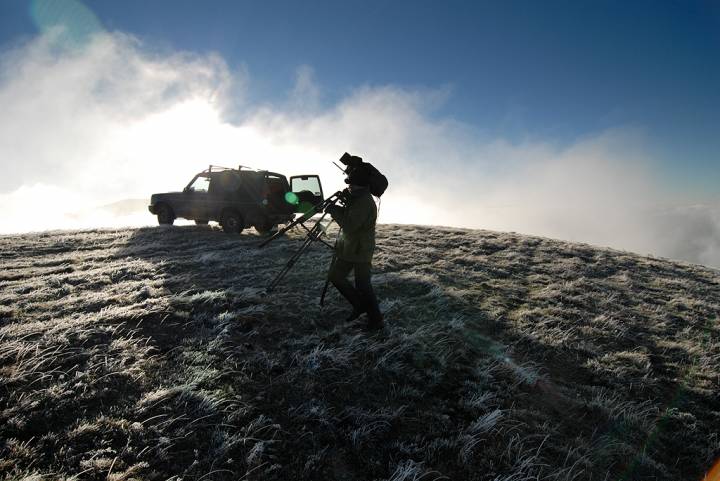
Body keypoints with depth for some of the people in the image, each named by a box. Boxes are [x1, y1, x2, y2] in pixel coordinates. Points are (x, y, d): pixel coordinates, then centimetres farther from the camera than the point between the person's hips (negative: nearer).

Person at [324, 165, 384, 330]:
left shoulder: (364, 202, -21)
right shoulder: (357, 199, 12)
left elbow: (350, 225, -28)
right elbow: (348, 217, 22)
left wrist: (334, 211, -17)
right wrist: (337, 210, 5)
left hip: (360, 250, -10)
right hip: (348, 248, 10)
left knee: (363, 285, -3)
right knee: (335, 276, 12)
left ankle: (375, 320, 11)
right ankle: (359, 304, 23)